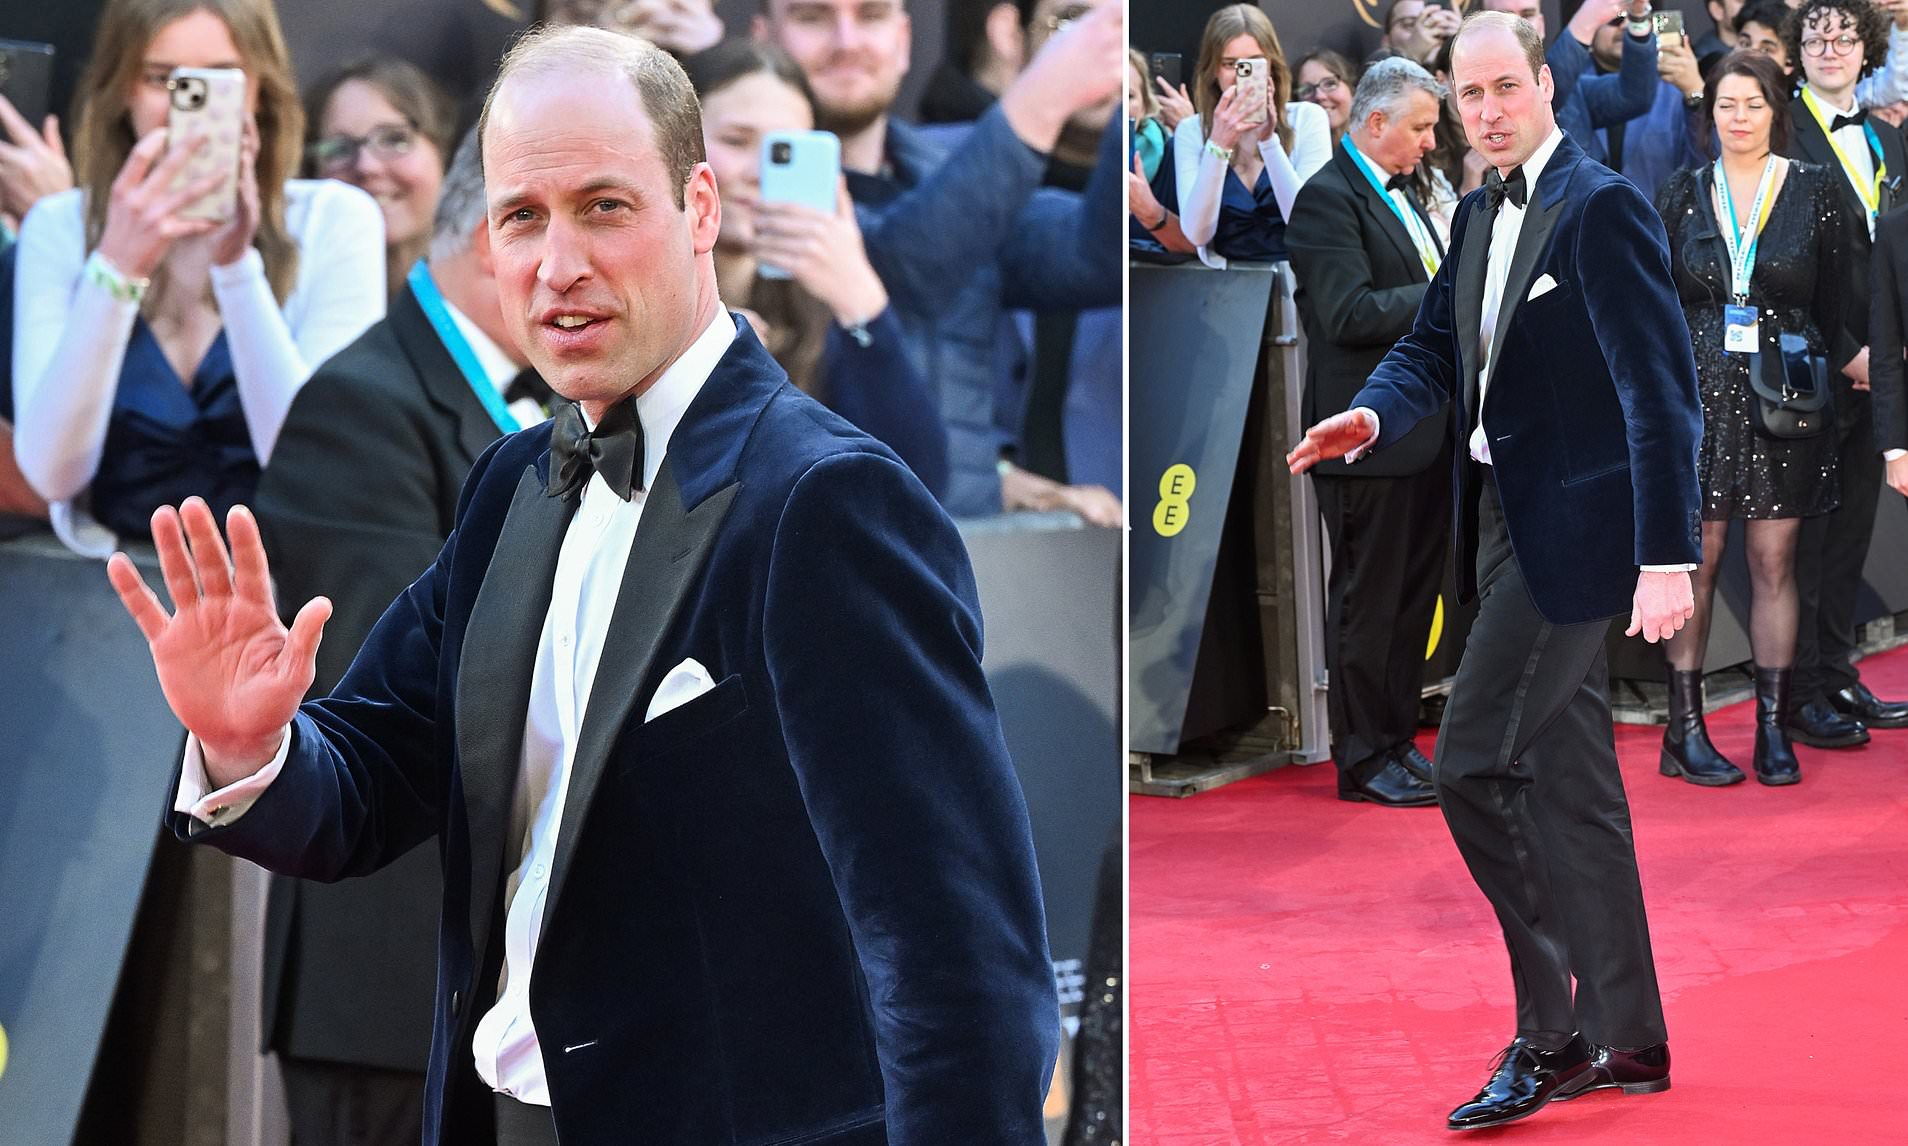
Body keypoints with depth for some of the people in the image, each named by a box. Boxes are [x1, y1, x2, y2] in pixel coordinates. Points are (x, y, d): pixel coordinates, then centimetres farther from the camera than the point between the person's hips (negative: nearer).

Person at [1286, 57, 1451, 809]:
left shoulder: (1402, 195, 18)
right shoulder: (1328, 198, -12)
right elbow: (1349, 312, -22)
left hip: (1424, 433, 9)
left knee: (1413, 597, 13)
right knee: (1367, 602, -1)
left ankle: (1395, 740, 23)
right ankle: (1364, 761, 6)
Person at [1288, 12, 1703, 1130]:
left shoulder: (1603, 206, -13)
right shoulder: (1481, 214, 13)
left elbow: (1661, 387, -18)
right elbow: (1436, 344, 17)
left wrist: (1668, 554, -23)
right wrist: (1375, 413, -6)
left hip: (1572, 526, -9)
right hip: (1508, 521, 9)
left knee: (1476, 764, -13)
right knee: (1571, 785, 13)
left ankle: (1551, 1034, -3)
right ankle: (1627, 1038, 22)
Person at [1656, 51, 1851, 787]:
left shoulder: (1814, 190, 3)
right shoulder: (1684, 194, 6)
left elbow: (1835, 298, 7)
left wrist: (1841, 359, -2)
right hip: (1700, 395, 0)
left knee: (1775, 562, 1)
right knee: (1697, 560, -1)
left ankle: (1772, 728, 8)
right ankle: (1686, 730, 4)